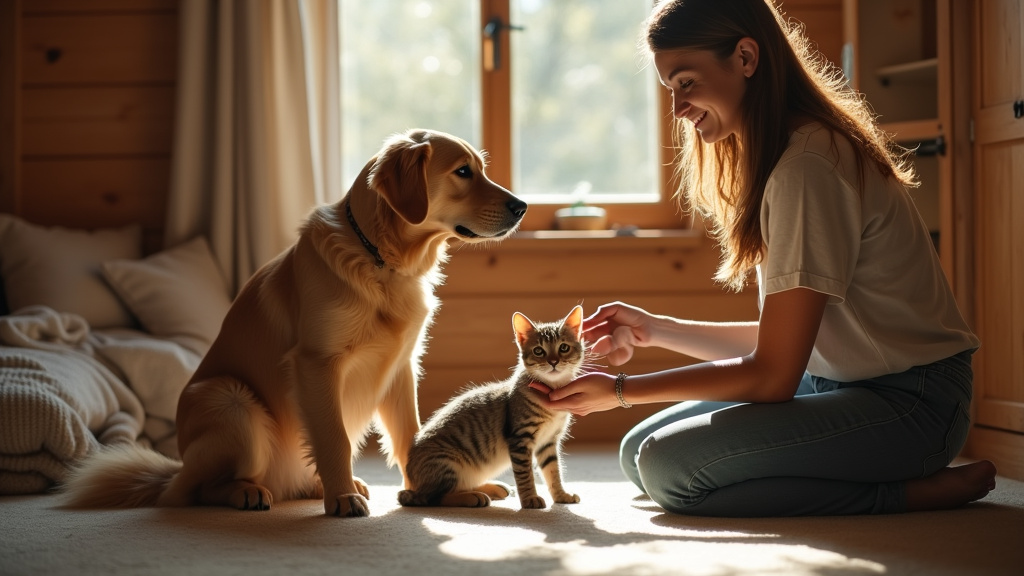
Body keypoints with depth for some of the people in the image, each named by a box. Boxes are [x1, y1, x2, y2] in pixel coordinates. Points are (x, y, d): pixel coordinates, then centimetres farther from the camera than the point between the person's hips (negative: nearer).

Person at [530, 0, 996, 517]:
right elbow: (780, 343, 13)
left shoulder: (807, 164, -20)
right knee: (638, 451, 5)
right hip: (838, 384, 10)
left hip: (910, 403, -10)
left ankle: (918, 491, -11)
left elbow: (772, 375, -19)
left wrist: (620, 390, -12)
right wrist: (655, 329, 8)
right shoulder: (769, 161, 11)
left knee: (669, 468, -22)